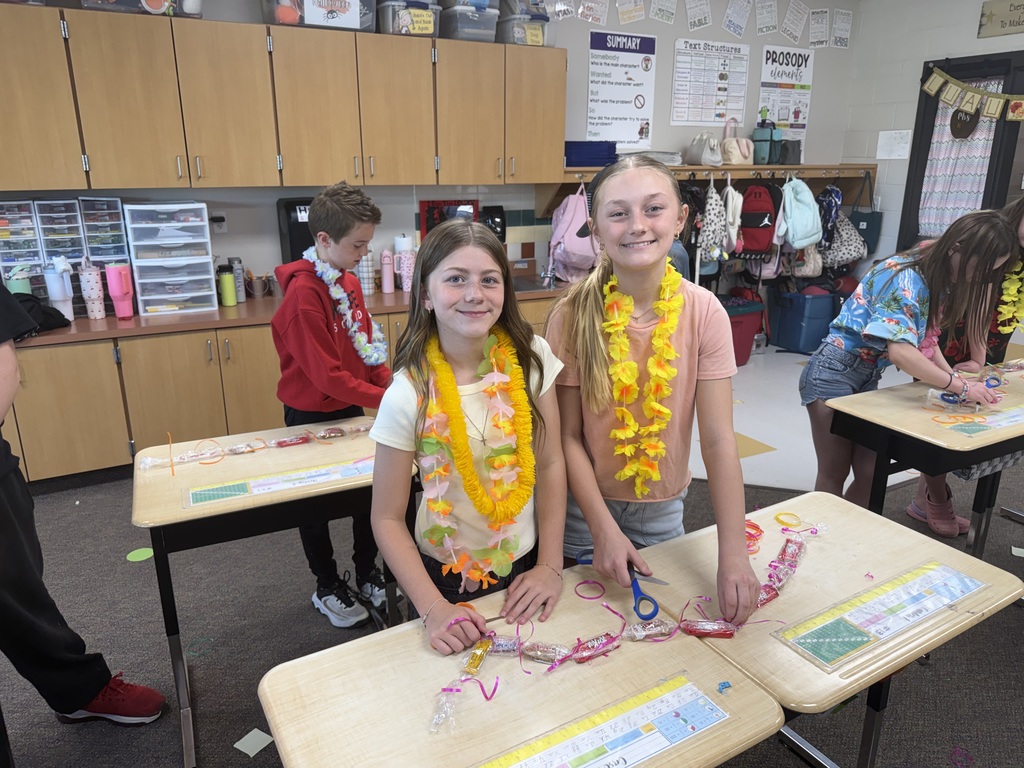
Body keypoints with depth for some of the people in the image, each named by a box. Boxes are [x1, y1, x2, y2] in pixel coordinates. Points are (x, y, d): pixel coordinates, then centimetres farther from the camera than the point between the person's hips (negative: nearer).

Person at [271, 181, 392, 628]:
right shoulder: (304, 293, -25)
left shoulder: (348, 281, 1)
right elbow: (326, 374, -27)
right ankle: (327, 587, 30)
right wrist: (383, 399, -26)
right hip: (312, 415, -7)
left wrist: (392, 385, -6)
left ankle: (368, 575, 34)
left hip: (351, 407, 7)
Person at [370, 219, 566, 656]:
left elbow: (550, 465, -6)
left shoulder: (531, 359, -13)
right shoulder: (409, 394, -20)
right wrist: (433, 610, -20)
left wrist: (550, 566, -9)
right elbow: (388, 519, -13)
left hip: (527, 566, 3)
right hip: (448, 578, -2)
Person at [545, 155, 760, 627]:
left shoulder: (704, 313, -16)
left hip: (663, 504, 2)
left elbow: (718, 439, -17)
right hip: (587, 504, -1)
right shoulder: (574, 315, -19)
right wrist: (603, 528, -21)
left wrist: (733, 554, -22)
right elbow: (568, 435, -14)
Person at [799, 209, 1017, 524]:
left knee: (870, 475, 5)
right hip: (833, 372, -9)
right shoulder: (906, 278, -23)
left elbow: (925, 337, 15)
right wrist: (961, 387, -26)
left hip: (868, 378, 9)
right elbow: (901, 351, -33)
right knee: (834, 475, -2)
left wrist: (952, 375, -1)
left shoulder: (939, 280, 5)